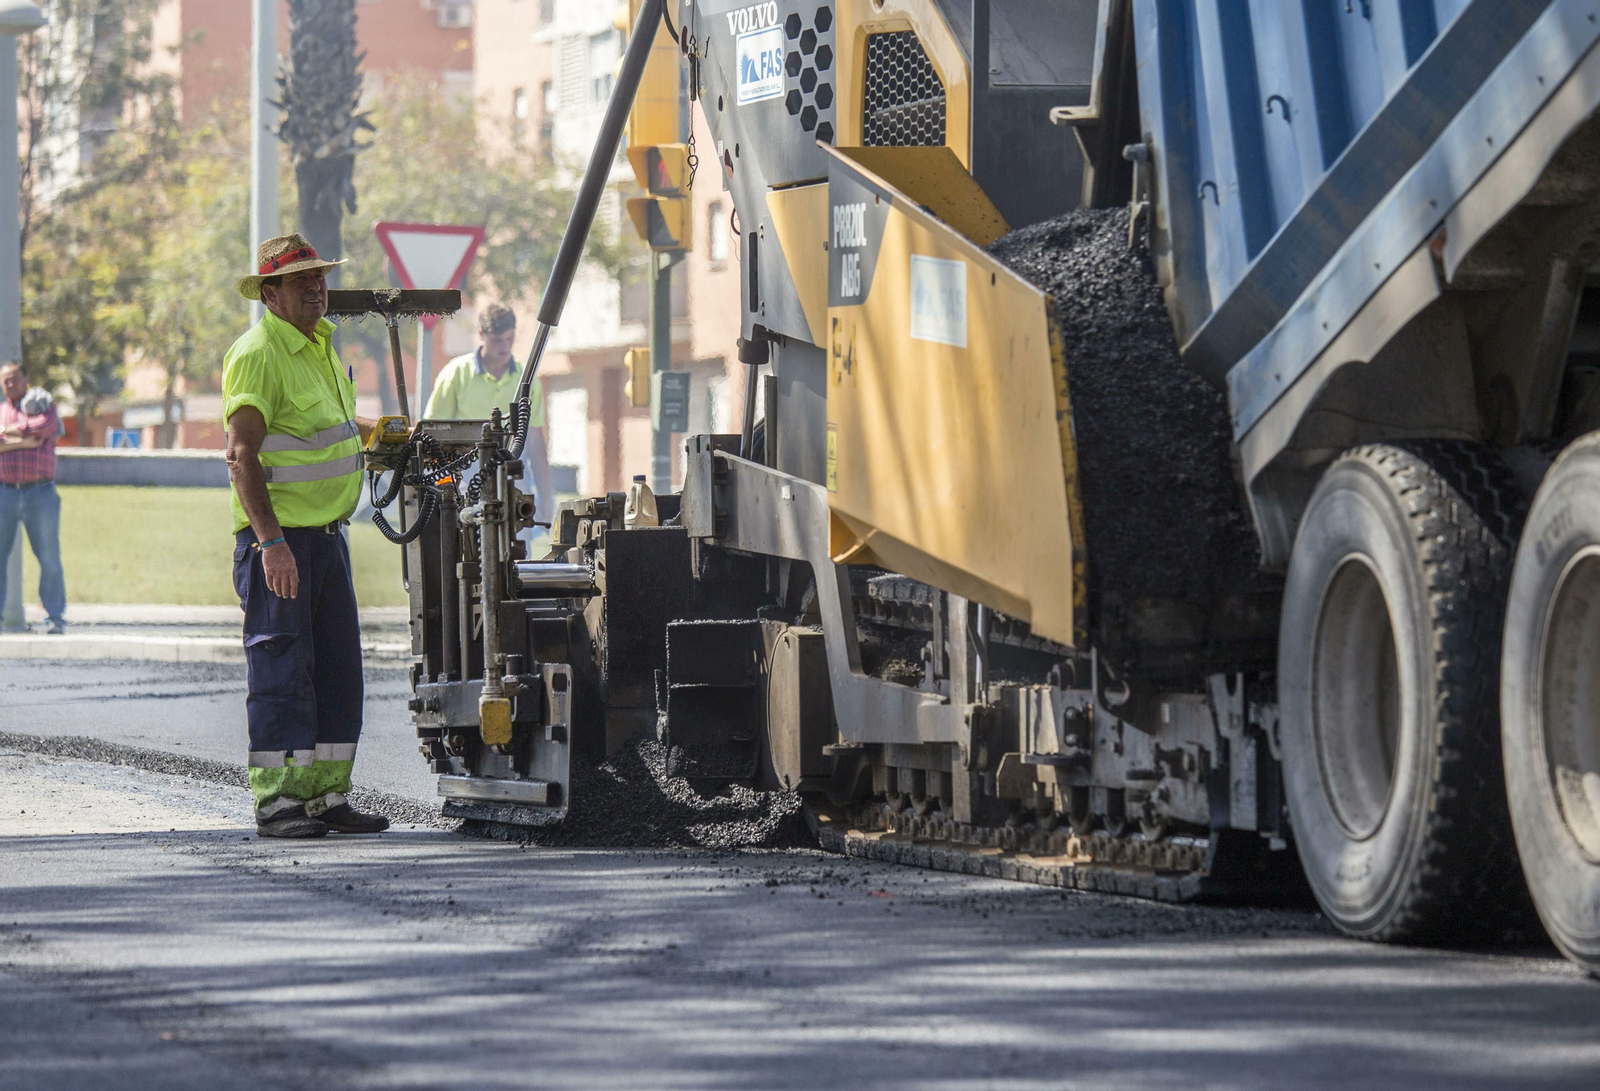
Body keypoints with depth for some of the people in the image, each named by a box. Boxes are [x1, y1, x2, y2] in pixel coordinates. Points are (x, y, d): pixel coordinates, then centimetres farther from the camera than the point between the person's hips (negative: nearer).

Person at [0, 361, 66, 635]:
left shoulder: (43, 405, 12)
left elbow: (46, 425, -11)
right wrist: (22, 441, -12)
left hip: (40, 492, -1)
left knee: (49, 558, -1)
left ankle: (55, 618, 3)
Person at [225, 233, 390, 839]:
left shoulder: (321, 345, 16)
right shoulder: (258, 354, -14)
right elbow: (243, 454, -22)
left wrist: (367, 431, 17)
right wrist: (271, 542, -28)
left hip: (328, 534, 9)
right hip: (277, 538, -9)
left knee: (337, 670, 10)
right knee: (281, 672, -7)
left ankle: (326, 796, 17)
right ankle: (277, 805, -3)